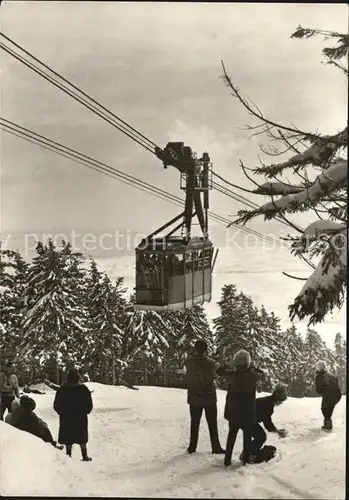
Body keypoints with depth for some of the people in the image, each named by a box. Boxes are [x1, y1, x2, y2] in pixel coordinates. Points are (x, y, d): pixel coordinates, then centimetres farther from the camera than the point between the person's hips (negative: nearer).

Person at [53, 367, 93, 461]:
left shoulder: (62, 389, -3)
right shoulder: (83, 389, -6)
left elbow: (56, 406, 3)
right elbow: (89, 405, -1)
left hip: (66, 419, 1)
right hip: (81, 418, 0)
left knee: (68, 439, 8)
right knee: (82, 438, 11)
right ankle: (85, 456, 13)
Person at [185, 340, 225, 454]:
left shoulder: (189, 362, -11)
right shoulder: (210, 363, -19)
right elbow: (213, 376, -5)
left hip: (194, 398, 2)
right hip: (209, 397, -2)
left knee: (194, 423, 15)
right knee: (212, 424, 10)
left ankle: (192, 447, 19)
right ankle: (216, 447, 14)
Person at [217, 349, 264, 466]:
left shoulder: (233, 375, -16)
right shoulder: (252, 376, -17)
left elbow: (219, 371, 0)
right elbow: (261, 373, 6)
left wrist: (226, 366, 16)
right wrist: (252, 367, 10)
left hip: (233, 412, 1)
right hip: (248, 413, -1)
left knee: (232, 434, 17)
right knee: (247, 436, 16)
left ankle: (227, 459, 19)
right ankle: (245, 459, 20)